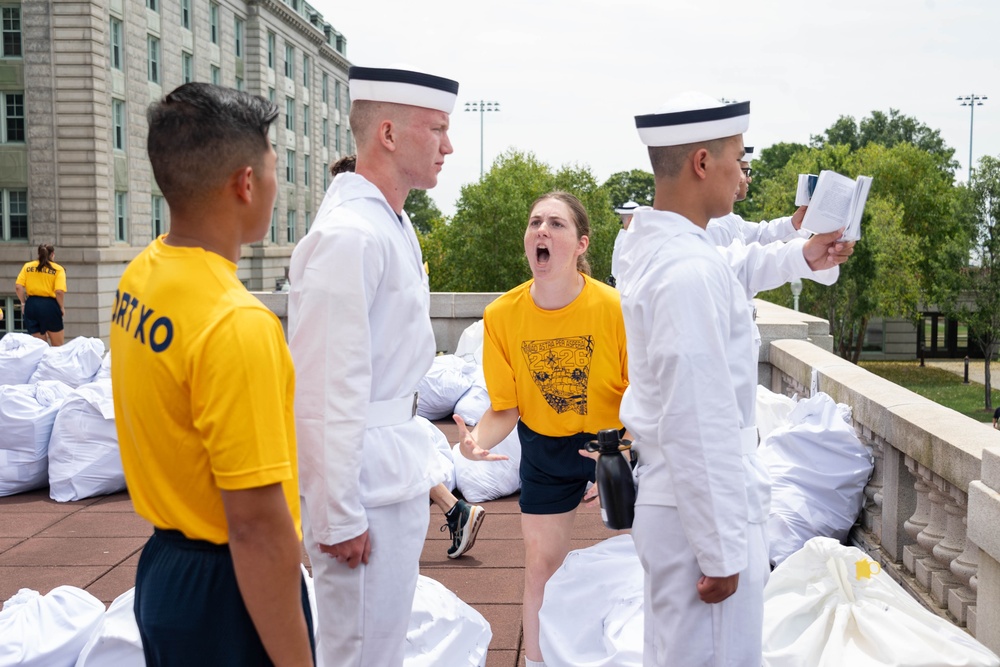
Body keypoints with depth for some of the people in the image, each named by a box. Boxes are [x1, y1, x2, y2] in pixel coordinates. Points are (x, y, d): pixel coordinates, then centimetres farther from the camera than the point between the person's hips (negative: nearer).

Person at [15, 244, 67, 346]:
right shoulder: (58, 269, -2)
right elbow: (59, 291, -14)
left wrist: (23, 303, 10)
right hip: (49, 305, -4)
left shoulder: (27, 266, 8)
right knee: (57, 345, 8)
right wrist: (61, 307, 0)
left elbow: (18, 287, -2)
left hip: (31, 305, 4)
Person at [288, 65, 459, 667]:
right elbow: (325, 390, -23)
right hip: (365, 479, -10)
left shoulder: (393, 223, 11)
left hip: (398, 469, 10)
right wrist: (338, 518, -19)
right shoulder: (349, 236, -21)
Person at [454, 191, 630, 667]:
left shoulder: (614, 307, -24)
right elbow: (505, 409, -9)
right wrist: (477, 440, -29)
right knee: (541, 565, 10)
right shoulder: (501, 314, -17)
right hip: (543, 451, 2)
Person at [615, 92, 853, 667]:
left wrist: (800, 257, 19)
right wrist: (721, 553, -21)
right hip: (703, 513, -10)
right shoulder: (689, 273, -26)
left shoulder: (647, 241, 5)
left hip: (667, 500, 10)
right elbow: (698, 426, -26)